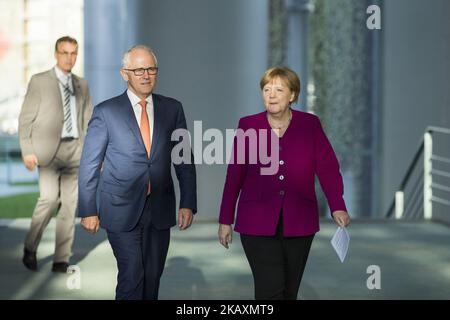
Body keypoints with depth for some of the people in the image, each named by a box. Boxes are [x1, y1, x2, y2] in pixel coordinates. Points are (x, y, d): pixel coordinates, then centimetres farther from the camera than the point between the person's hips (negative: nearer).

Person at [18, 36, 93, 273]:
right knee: (50, 198, -20)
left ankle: (61, 260, 6)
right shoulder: (39, 81, 2)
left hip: (75, 150, 4)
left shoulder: (82, 85, 15)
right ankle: (30, 247, 0)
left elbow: (89, 122, 16)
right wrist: (27, 151, -10)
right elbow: (26, 118, -1)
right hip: (49, 149, -4)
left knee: (69, 204, 0)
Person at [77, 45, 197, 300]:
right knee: (131, 277, -9)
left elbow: (185, 160, 8)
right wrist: (88, 211, -2)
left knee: (153, 278, 11)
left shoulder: (172, 109, 5)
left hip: (160, 210, 3)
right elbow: (89, 165, 0)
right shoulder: (106, 112, -3)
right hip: (122, 211, -3)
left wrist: (188, 204, 1)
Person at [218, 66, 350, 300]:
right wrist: (225, 220, 5)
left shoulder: (310, 125, 2)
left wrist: (337, 208, -16)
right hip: (258, 224, -2)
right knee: (270, 290, -10)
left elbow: (328, 169, -3)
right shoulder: (248, 126, 1)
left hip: (299, 224, 2)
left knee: (289, 291, 10)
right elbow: (234, 175, 4)